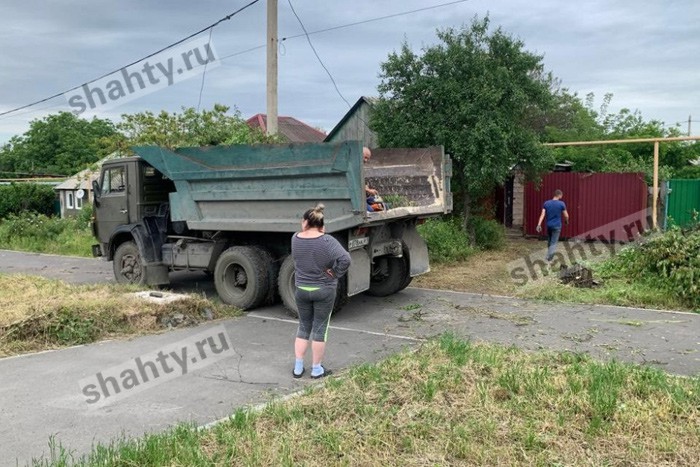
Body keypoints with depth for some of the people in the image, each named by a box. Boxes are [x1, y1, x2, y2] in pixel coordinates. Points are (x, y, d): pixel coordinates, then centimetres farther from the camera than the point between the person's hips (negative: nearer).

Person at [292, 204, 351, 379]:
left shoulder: (295, 239, -5)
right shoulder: (327, 241, -17)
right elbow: (345, 259, -26)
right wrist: (336, 273, -12)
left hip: (301, 290, 3)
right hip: (324, 290, -3)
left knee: (304, 327, 16)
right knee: (320, 328, 6)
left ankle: (298, 367, 18)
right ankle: (316, 369, 14)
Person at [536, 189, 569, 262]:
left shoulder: (546, 203, 1)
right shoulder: (561, 204, -9)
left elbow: (542, 215, -6)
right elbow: (566, 216, -2)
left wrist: (539, 225, -9)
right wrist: (567, 221, 19)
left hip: (549, 225, 4)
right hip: (557, 226, -4)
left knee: (549, 241, 18)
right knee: (553, 243, -3)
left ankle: (549, 256, 31)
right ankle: (549, 259, -12)